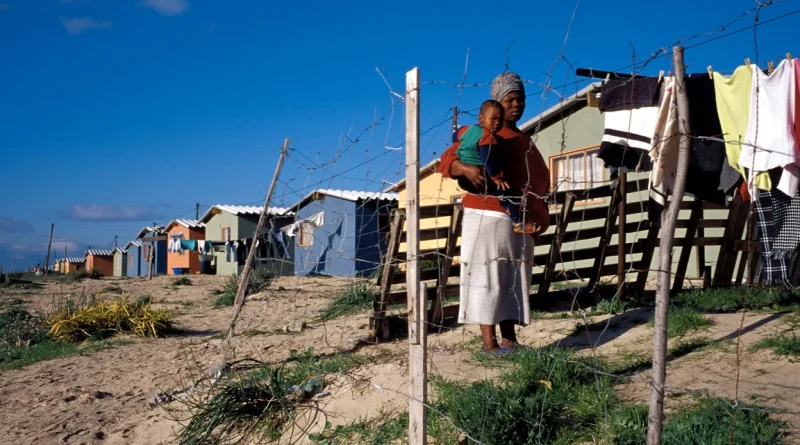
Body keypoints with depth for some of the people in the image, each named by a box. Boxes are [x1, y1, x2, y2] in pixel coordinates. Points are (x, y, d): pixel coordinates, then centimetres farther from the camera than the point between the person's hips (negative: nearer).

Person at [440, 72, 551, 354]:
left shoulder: (525, 142, 21)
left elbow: (540, 180, 26)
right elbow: (447, 160, -13)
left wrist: (538, 218, 15)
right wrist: (466, 168, -35)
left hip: (519, 222, 8)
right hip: (486, 218, -7)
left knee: (513, 280, 9)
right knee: (486, 278, -8)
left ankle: (510, 341, 15)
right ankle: (489, 342, -4)